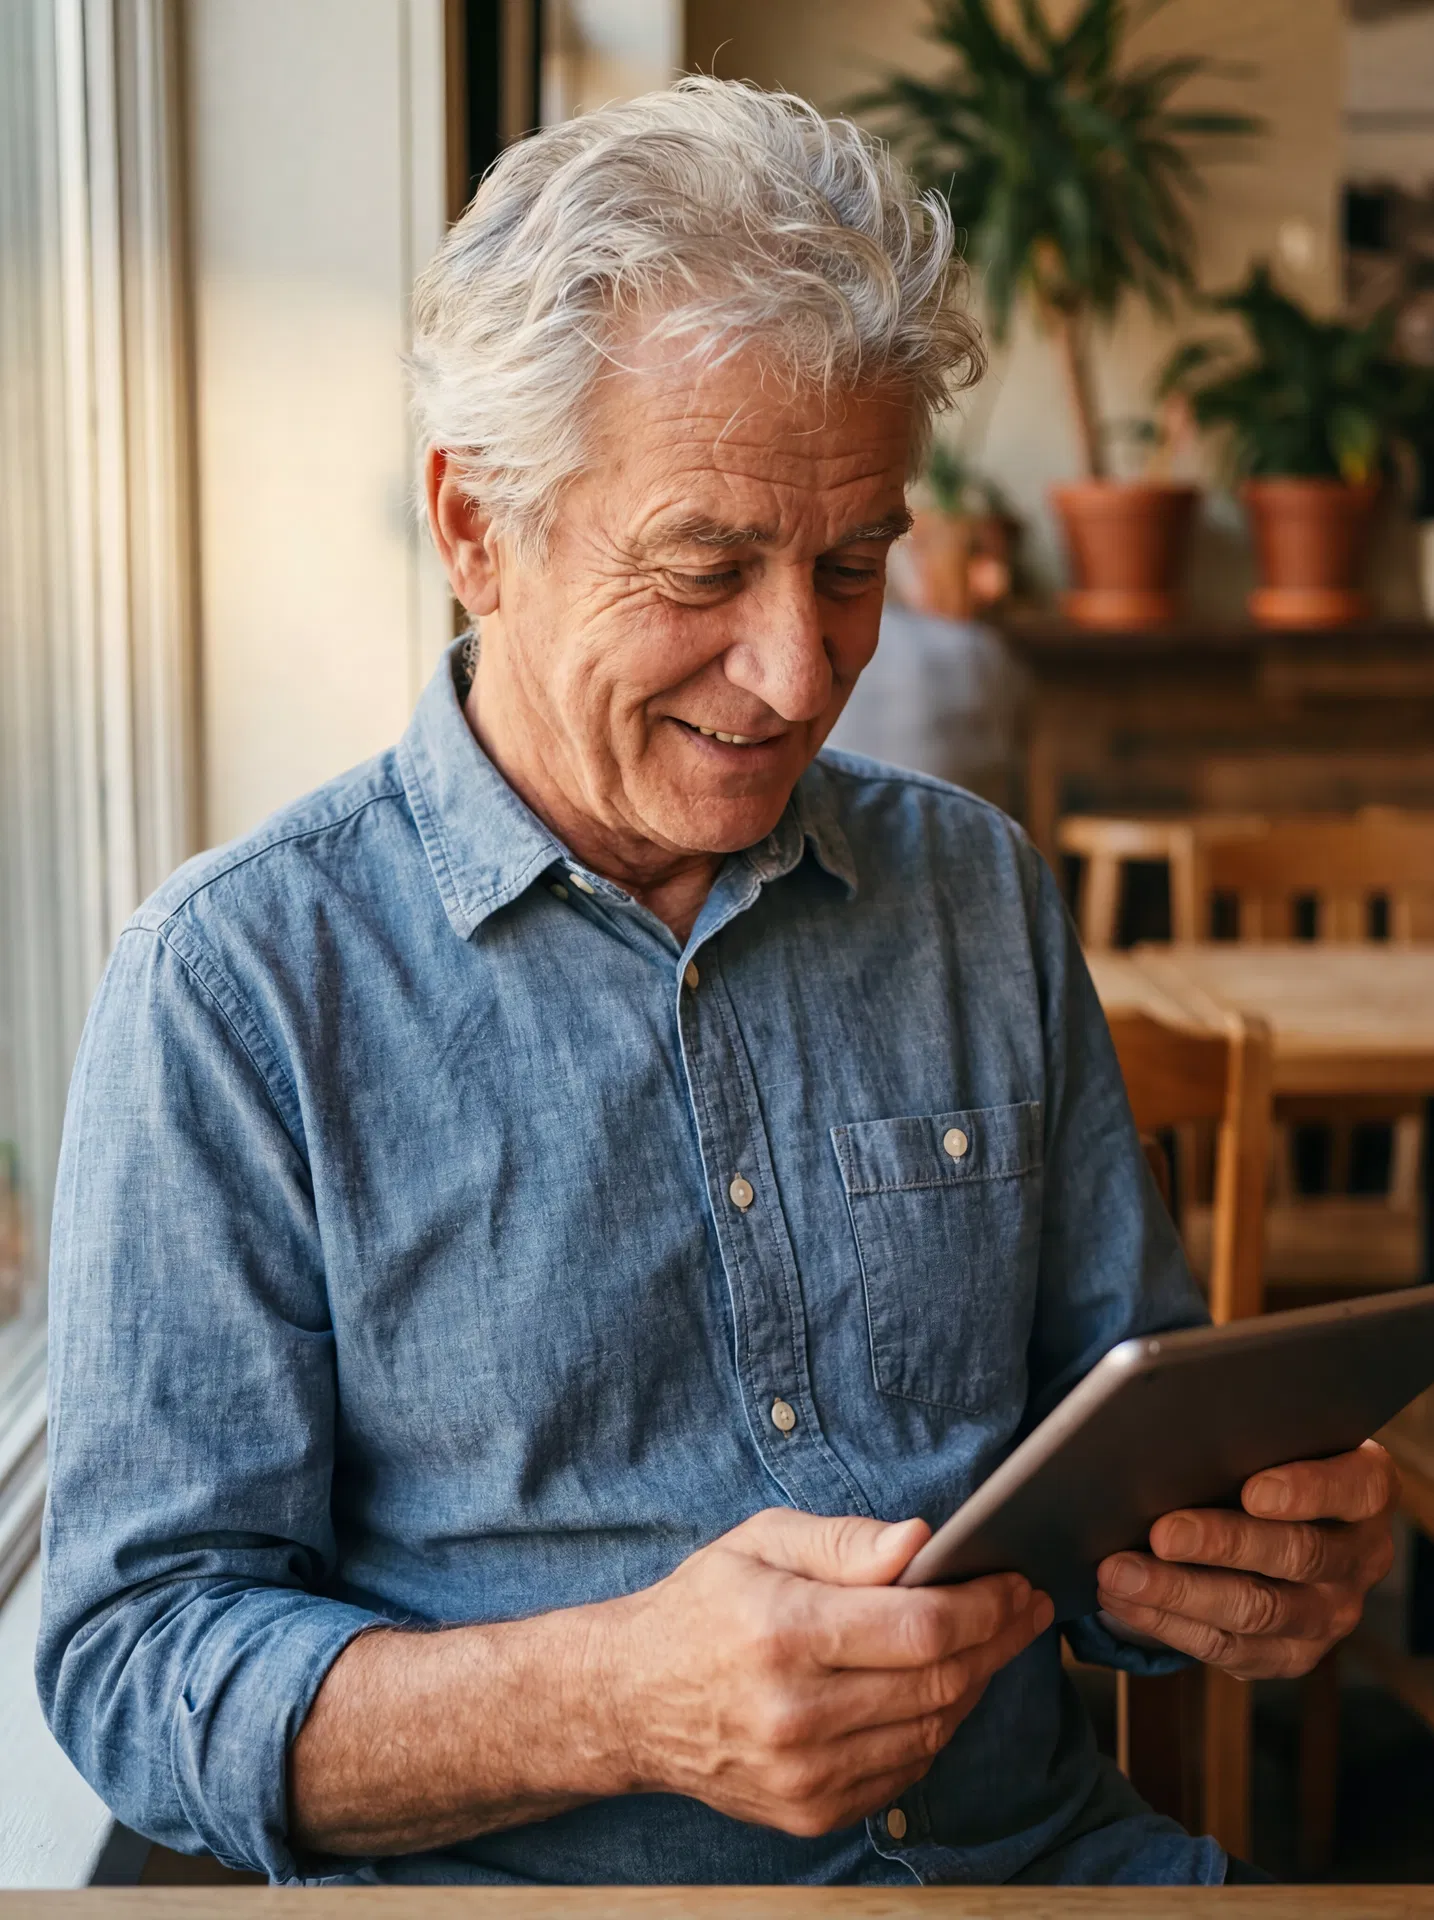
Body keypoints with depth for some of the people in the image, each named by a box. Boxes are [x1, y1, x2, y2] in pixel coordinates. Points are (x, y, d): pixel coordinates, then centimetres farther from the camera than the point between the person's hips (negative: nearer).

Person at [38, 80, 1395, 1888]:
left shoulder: (979, 894, 7)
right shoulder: (237, 981, -8)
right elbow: (135, 1661, -10)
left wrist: (1263, 1539, -10)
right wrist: (625, 1700, -26)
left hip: (1044, 1854, 1)